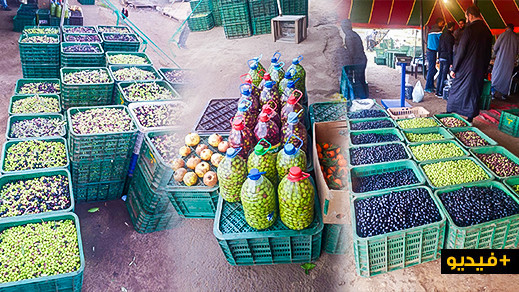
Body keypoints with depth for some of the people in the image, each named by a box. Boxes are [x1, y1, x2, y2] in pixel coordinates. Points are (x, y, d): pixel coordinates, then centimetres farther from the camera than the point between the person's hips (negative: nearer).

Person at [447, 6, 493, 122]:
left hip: (465, 68, -5)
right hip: (480, 70, 5)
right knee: (474, 94, 11)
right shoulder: (487, 31, 6)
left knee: (456, 91, 8)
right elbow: (489, 53, 12)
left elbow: (461, 50, -13)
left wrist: (454, 68, -7)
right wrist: (484, 70, 19)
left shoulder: (469, 29, -13)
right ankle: (470, 119, 16)